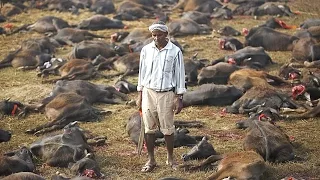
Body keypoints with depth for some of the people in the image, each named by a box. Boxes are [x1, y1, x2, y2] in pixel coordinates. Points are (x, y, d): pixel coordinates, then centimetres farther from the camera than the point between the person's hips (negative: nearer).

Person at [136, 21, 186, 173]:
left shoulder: (175, 51, -4)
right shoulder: (146, 50, 3)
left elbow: (179, 75, -1)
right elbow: (142, 73, 10)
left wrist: (179, 99, -3)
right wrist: (140, 96, 8)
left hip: (166, 94, -2)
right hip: (148, 92, 2)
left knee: (167, 128, 3)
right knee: (149, 128, 3)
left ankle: (170, 158, 18)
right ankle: (151, 160, 11)